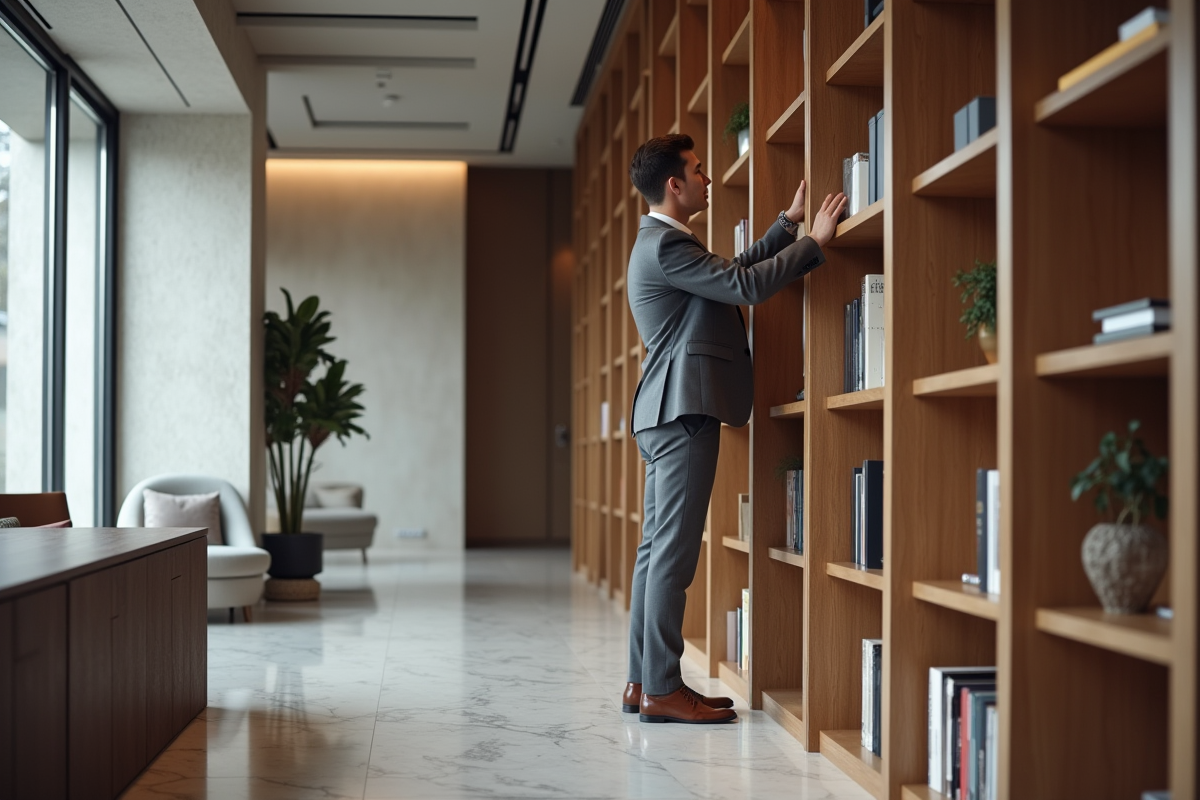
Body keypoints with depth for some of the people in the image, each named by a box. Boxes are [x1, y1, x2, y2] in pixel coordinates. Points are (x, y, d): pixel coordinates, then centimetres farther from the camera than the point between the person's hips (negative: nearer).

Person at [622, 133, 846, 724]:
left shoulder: (662, 242, 22)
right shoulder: (667, 244, -12)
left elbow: (735, 271, 28)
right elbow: (746, 285, -18)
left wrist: (789, 222, 28)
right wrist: (815, 241, -10)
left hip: (667, 414, 11)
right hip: (684, 410, -11)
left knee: (657, 550, 9)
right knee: (673, 552, -10)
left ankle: (643, 682, 13)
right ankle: (661, 690, -8)